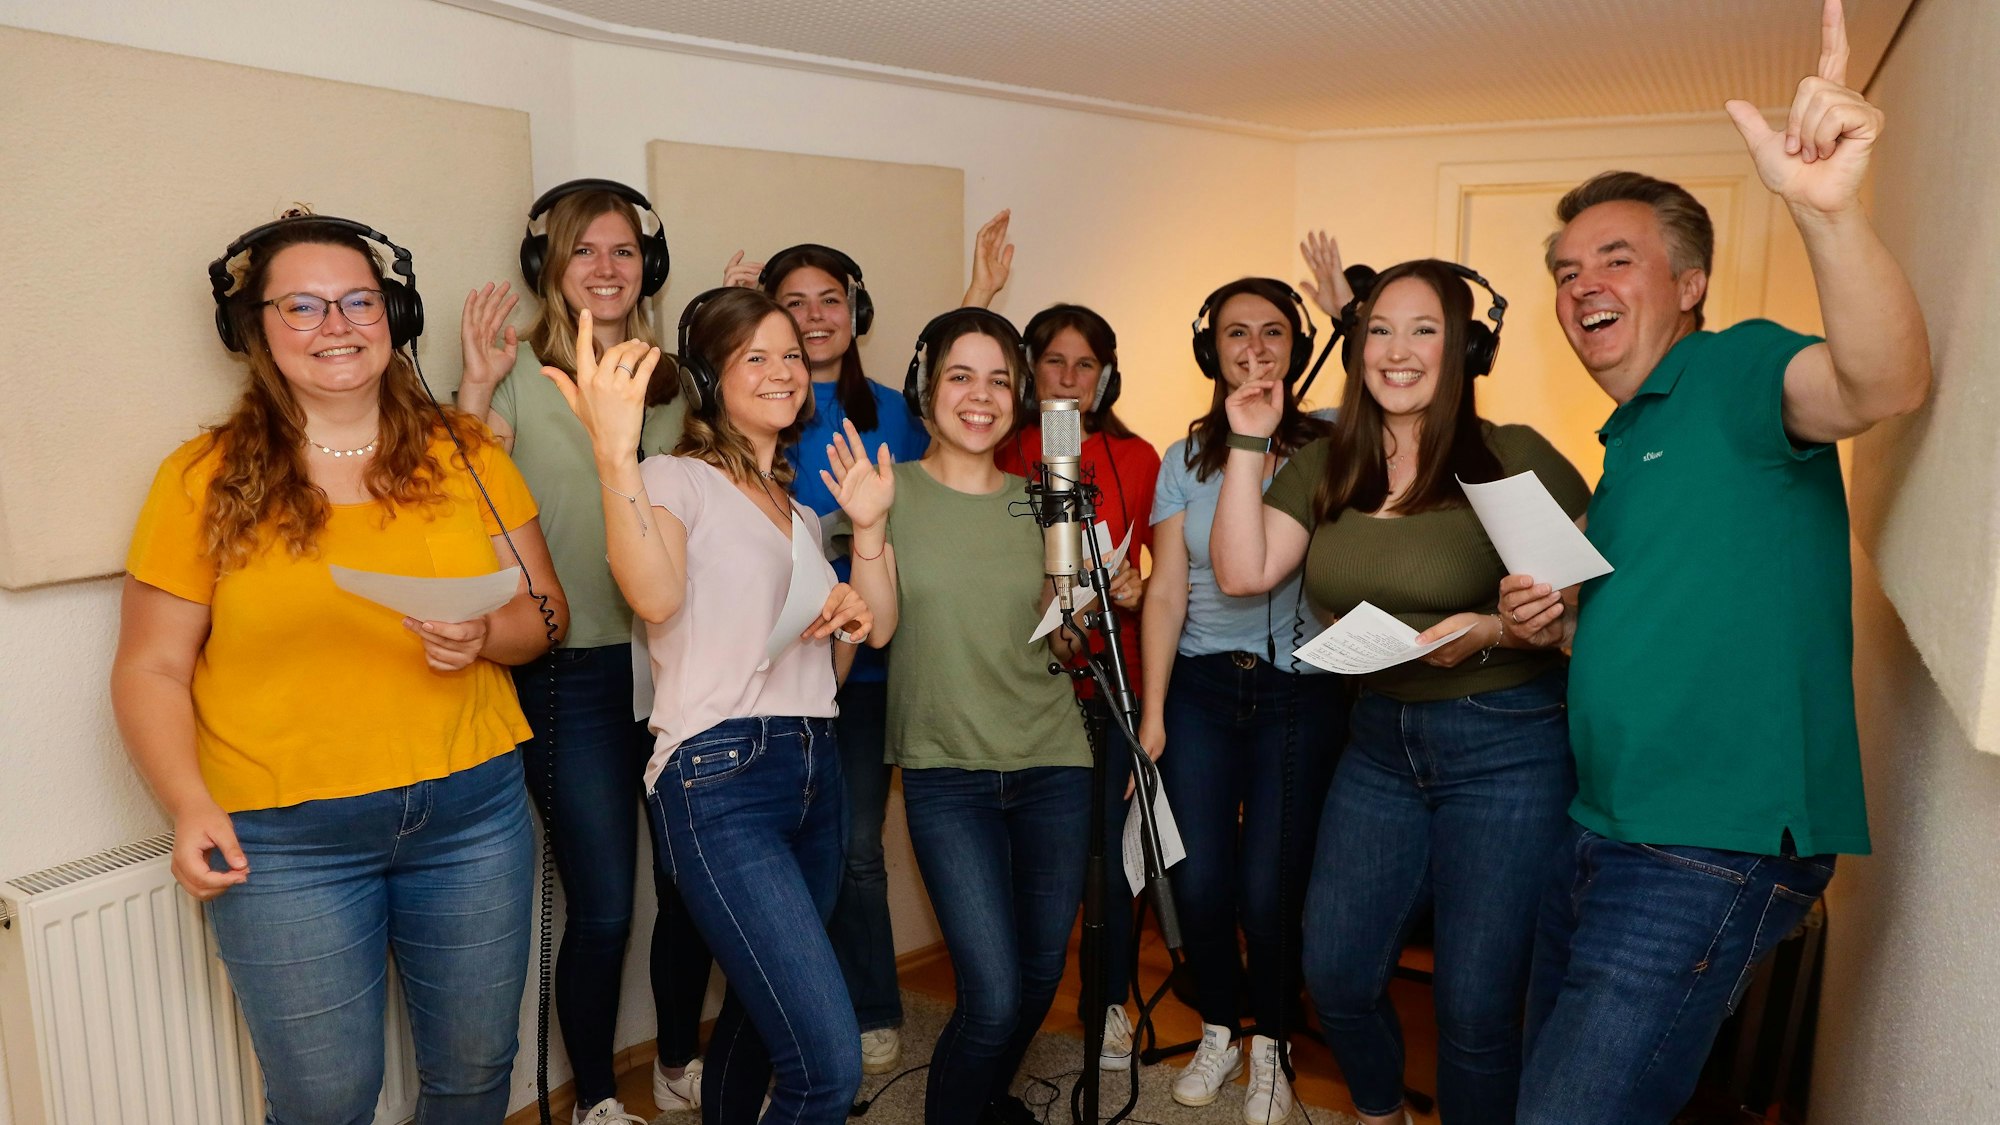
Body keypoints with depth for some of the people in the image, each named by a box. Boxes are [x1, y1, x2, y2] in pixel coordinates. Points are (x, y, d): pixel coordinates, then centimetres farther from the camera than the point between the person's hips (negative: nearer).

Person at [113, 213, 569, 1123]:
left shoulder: (465, 455, 3)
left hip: (472, 811, 2)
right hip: (283, 840, -2)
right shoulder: (204, 480, -3)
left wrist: (486, 636, -15)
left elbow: (544, 611, 6)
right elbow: (150, 670, -1)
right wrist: (189, 806, -14)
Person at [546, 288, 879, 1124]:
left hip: (814, 772, 8)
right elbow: (655, 596, -25)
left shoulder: (801, 512, 19)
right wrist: (614, 450, -36)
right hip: (718, 779, -8)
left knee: (761, 1013, 17)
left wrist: (849, 624, 3)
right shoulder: (677, 480, -3)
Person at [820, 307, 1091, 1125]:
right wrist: (867, 529, -25)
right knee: (993, 996, -9)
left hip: (1051, 764, 4)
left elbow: (1060, 642, 8)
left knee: (1042, 973, 13)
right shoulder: (893, 489, -3)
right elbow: (876, 627, -12)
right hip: (946, 772, -3)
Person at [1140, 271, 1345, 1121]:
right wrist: (1151, 712, 0)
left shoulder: (1330, 446, 2)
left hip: (1302, 692, -2)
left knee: (1268, 890, -2)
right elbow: (1167, 590, 3)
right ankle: (1219, 1033, 29)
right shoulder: (1186, 458, 6)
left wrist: (1353, 314, -16)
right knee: (1199, 883, 2)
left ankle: (1269, 1048, 25)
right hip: (1202, 684, 2)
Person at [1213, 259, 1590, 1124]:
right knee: (1334, 973, 13)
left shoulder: (1517, 459, -9)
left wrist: (1492, 630, -26)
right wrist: (1248, 444, -4)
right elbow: (1243, 571, -5)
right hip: (1380, 738, 5)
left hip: (1507, 748, -5)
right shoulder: (1326, 467, 6)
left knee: (1475, 1005, 2)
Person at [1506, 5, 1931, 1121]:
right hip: (1598, 832, 9)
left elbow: (1885, 383, -32)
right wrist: (1564, 622, 5)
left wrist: (1832, 209, -48)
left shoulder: (1736, 372, -8)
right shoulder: (1627, 442, 17)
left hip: (1716, 849, -9)